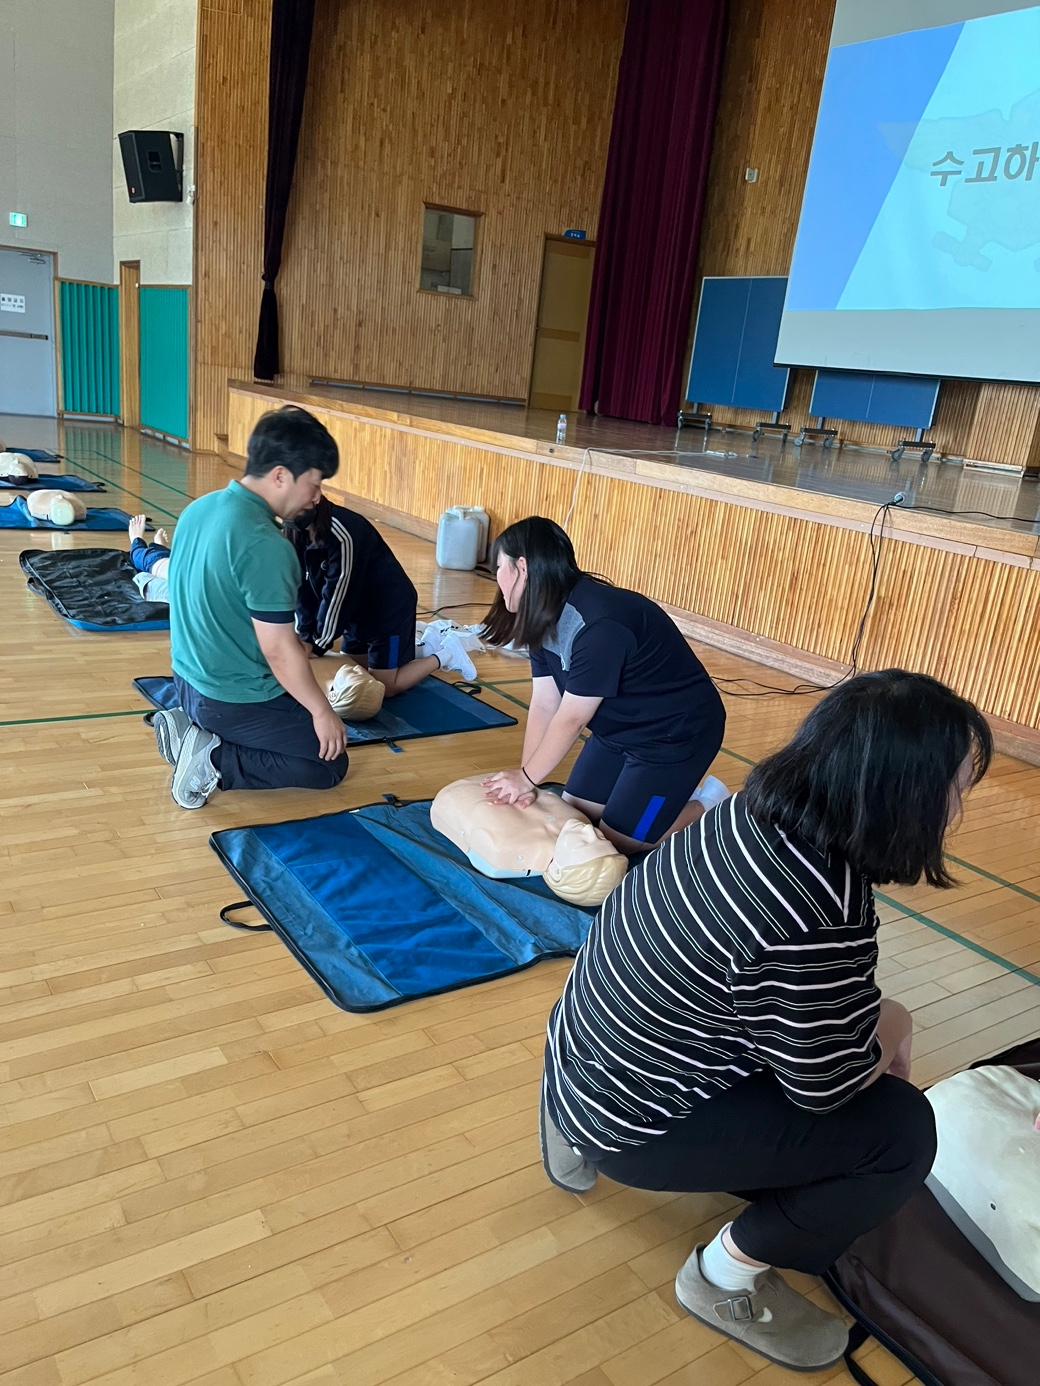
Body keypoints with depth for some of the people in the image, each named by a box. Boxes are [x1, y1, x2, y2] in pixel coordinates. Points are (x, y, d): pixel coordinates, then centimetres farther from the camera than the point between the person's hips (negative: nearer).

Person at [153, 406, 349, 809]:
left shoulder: (199, 508, 1)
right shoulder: (264, 546, -26)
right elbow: (279, 650, -23)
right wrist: (322, 711, -9)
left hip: (189, 681, 9)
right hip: (237, 700, -8)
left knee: (302, 709, 28)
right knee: (329, 765, 8)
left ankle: (191, 728, 10)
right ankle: (216, 761, -6)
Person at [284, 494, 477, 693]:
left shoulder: (343, 532, -31)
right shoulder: (300, 533, -4)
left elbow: (339, 594, -27)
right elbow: (304, 588, -1)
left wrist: (318, 644, -20)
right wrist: (305, 635, -10)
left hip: (390, 607, -9)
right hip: (359, 611, 9)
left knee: (383, 687, -5)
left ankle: (445, 654, 13)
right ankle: (425, 648, 26)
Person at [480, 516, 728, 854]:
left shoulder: (599, 624, -33)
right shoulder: (544, 618, -4)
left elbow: (570, 719, -27)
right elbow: (543, 706, -6)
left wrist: (526, 777, -16)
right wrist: (524, 779, -14)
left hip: (676, 733, -9)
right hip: (620, 728, 9)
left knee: (616, 840, -6)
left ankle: (707, 808, 15)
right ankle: (672, 793, 24)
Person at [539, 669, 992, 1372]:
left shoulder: (757, 810, -8)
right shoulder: (820, 922, -34)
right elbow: (826, 1084, -16)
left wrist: (876, 1020, -1)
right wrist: (895, 1025, 1)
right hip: (631, 1121, -8)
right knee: (900, 1131, -8)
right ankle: (729, 1279, 12)